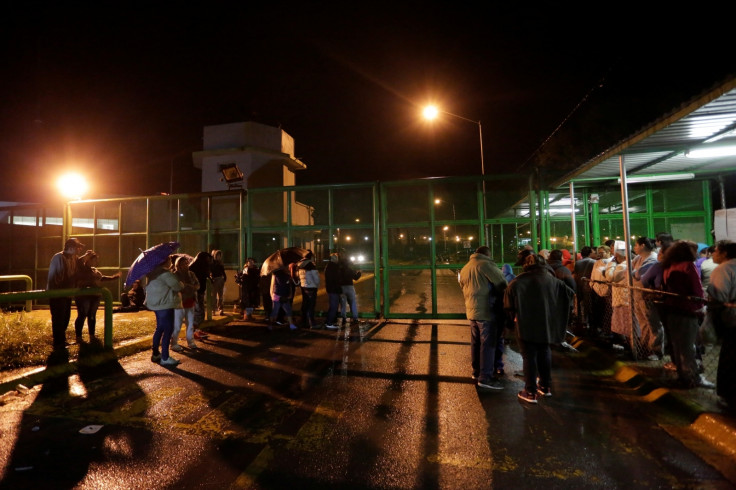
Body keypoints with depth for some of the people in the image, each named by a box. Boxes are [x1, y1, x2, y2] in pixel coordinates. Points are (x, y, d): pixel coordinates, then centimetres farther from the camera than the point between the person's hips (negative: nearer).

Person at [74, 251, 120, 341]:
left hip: (94, 296, 7)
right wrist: (87, 255, -14)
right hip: (83, 296, -7)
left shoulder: (95, 270, 18)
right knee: (82, 316, -6)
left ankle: (92, 335, 20)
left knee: (92, 316, 12)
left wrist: (113, 277, 23)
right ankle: (78, 337, 2)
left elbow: (102, 278, 29)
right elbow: (79, 262, -26)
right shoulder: (81, 268, -5)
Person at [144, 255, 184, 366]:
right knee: (168, 329, -6)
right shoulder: (165, 273, -19)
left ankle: (155, 354, 29)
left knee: (160, 328, 20)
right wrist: (181, 284, 1)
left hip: (156, 304, 11)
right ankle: (165, 358, -3)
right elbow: (178, 286, -20)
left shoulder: (154, 271, 13)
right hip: (164, 304, -11)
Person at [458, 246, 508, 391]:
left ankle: (477, 371, 27)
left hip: (471, 311, 8)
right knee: (488, 344, -3)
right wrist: (506, 297, 7)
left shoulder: (465, 268, 15)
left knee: (476, 342, 16)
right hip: (486, 311, -8)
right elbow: (501, 283, -10)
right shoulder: (486, 264, -11)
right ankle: (485, 377, 0)